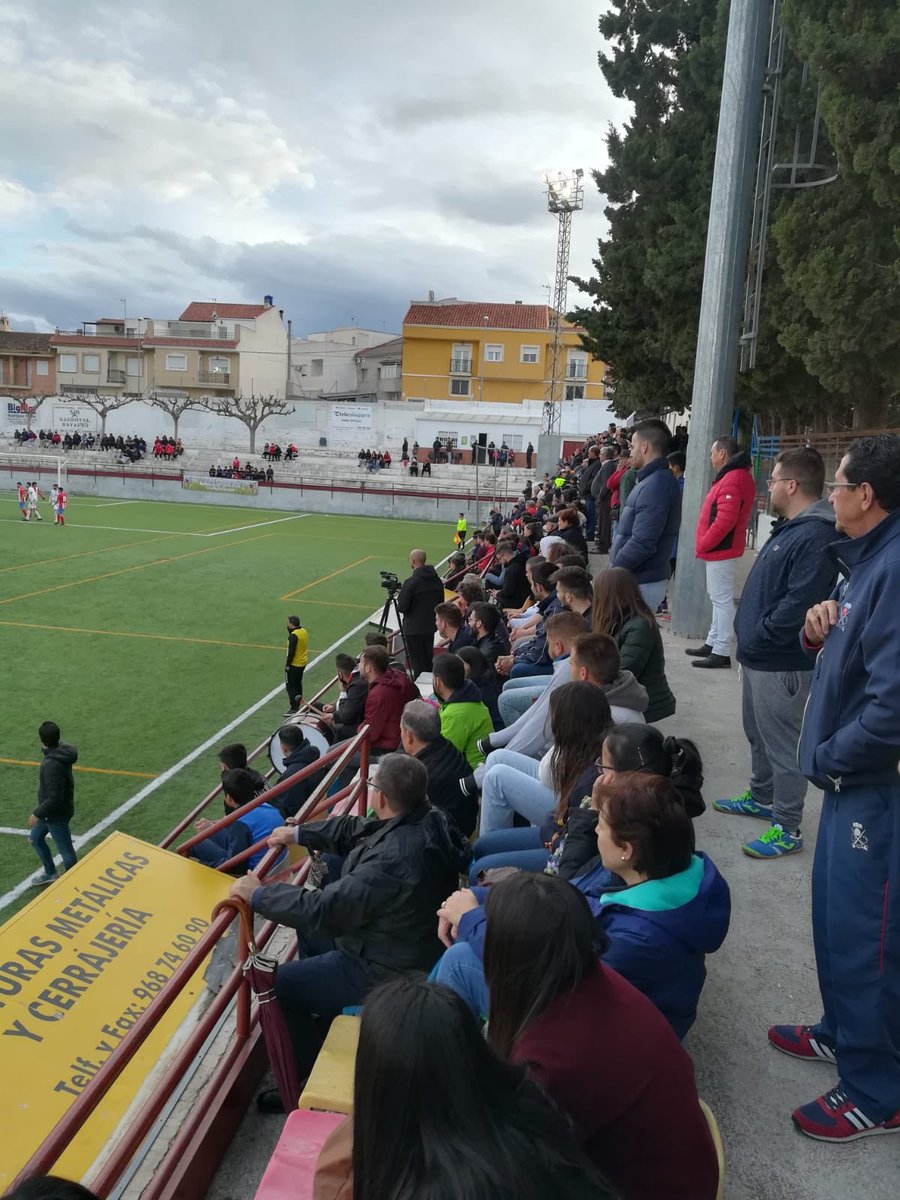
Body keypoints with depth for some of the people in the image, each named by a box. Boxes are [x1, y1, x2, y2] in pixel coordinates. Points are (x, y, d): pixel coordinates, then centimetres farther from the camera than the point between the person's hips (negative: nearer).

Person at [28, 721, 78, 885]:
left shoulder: (52, 765, -34)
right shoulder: (60, 750, -6)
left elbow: (55, 798, -30)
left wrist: (37, 814, -18)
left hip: (57, 814, -10)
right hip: (50, 810, 10)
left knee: (66, 851, 8)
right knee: (35, 839, 27)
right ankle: (50, 873, 43)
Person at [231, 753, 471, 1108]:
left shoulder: (393, 860, -37)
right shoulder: (430, 818, -11)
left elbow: (324, 909, -29)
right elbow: (356, 829, 6)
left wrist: (259, 895, -17)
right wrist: (300, 833, 6)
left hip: (389, 970, -9)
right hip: (410, 940, 9)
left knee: (279, 985, 4)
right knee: (311, 934, 25)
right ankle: (319, 1028, 40)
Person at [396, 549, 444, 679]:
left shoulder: (411, 582, -20)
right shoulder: (437, 580, 1)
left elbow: (402, 607, -15)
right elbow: (440, 603, 10)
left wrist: (399, 597, 3)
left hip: (414, 629, -7)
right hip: (430, 627, 7)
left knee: (417, 664, 1)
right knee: (429, 662, 18)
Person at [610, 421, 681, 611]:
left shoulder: (655, 486, -19)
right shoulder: (653, 481, 14)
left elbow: (641, 544, -25)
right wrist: (615, 569, 12)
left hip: (641, 584, -10)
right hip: (642, 579, 10)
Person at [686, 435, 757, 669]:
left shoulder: (733, 480, -18)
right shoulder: (731, 476, 17)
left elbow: (725, 520, -25)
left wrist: (702, 545, -17)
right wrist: (705, 545, 14)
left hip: (720, 549, -11)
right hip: (719, 549, 11)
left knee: (722, 599, -8)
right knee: (718, 598, 16)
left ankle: (722, 652, -4)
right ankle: (713, 643, 24)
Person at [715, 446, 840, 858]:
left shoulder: (815, 536, -22)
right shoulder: (789, 527, 13)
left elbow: (798, 603, -28)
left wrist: (757, 637, -18)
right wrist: (748, 637, 13)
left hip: (781, 664, -10)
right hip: (758, 656, 11)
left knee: (781, 745, 0)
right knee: (758, 735, 24)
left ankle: (788, 829, 12)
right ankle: (761, 798, 41)